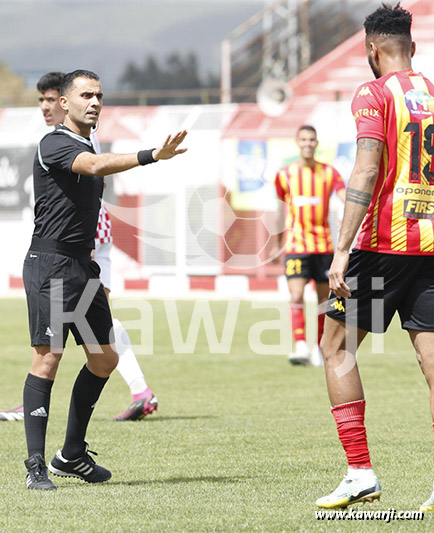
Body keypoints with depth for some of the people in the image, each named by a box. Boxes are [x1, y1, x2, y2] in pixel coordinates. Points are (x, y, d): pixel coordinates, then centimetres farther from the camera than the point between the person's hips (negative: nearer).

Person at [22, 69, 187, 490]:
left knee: (104, 359, 9)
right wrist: (151, 156, -44)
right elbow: (96, 166, -31)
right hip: (50, 265, -9)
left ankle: (72, 455, 20)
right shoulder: (55, 145, -11)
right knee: (47, 358, -11)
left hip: (83, 265, 9)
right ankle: (36, 466, -8)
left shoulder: (88, 148, 17)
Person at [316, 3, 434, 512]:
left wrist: (342, 251, -17)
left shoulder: (374, 95, -5)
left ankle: (360, 473, -1)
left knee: (336, 346, 6)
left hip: (383, 242, -5)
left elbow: (366, 174, -15)